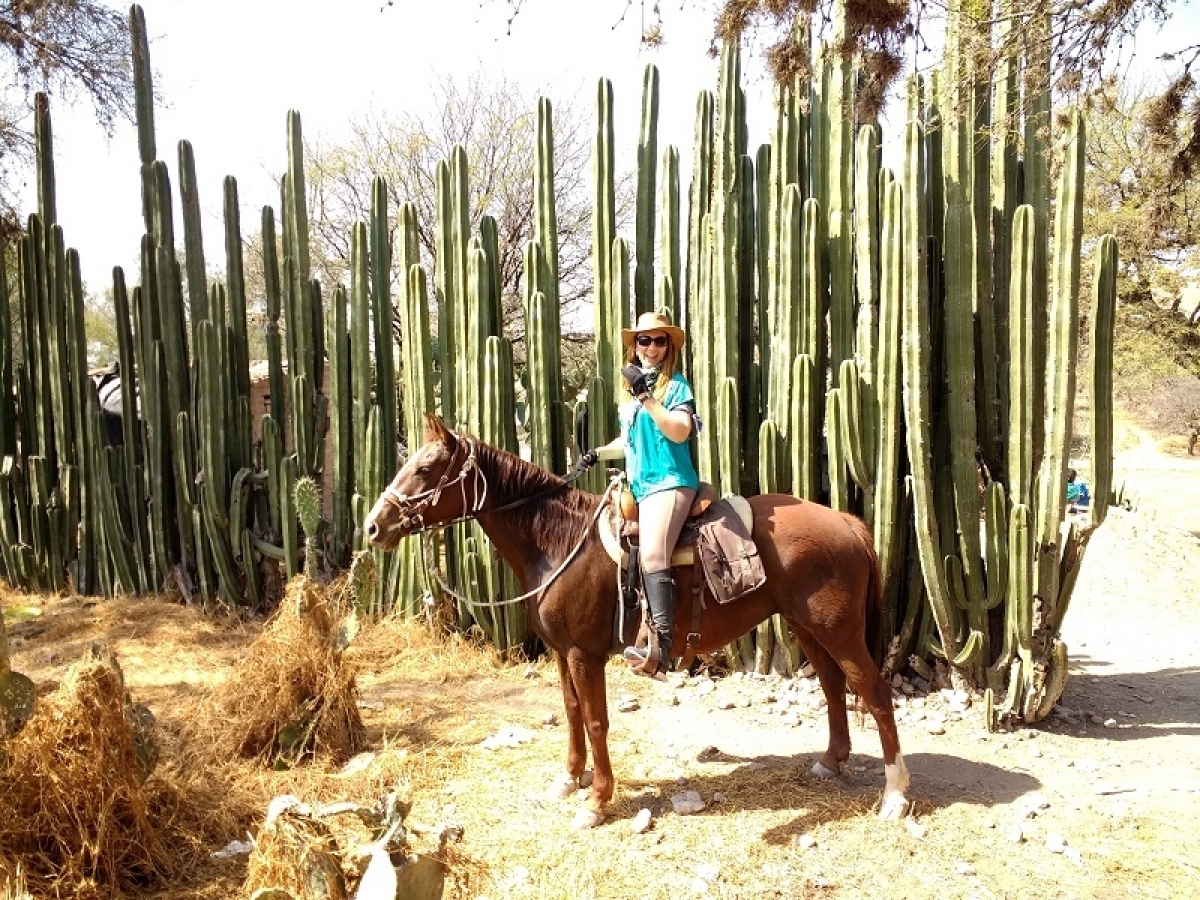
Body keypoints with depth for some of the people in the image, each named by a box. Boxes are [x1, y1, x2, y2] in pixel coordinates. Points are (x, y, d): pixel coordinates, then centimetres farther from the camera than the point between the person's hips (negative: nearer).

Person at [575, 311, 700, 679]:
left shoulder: (676, 384, -1)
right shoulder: (631, 389, 19)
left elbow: (680, 432, -17)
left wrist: (646, 397, -21)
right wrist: (598, 453, 14)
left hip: (670, 482, -9)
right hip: (638, 486, 9)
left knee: (652, 555, -26)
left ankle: (661, 647, -33)